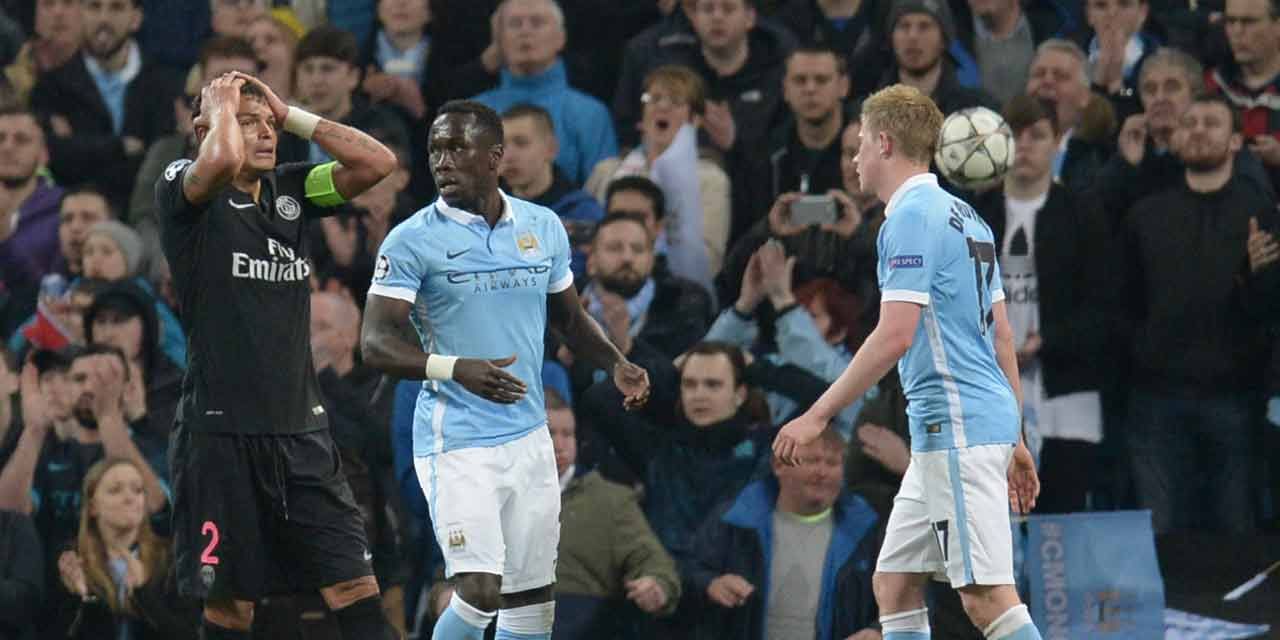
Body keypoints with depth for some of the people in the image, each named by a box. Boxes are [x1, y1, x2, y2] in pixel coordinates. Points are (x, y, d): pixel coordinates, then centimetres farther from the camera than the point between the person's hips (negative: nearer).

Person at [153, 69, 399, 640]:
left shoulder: (290, 190, 12)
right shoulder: (183, 188, -4)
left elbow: (376, 161, 3)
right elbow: (223, 161, -27)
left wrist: (289, 114, 4)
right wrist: (221, 104, -7)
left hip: (300, 428, 5)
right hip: (220, 433, -5)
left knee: (358, 594, -3)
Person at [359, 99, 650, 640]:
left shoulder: (544, 228, 7)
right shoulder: (412, 241, -8)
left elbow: (569, 316, 21)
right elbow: (376, 344, -15)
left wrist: (615, 364, 2)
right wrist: (453, 368, -31)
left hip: (529, 437, 5)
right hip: (457, 444, -5)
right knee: (479, 591, -17)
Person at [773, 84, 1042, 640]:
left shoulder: (912, 217, -12)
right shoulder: (963, 216, 18)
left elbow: (894, 335, -20)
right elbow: (1002, 337, 20)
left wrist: (818, 416, -16)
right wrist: (1014, 440, 23)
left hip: (957, 427, -10)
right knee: (894, 585, 11)